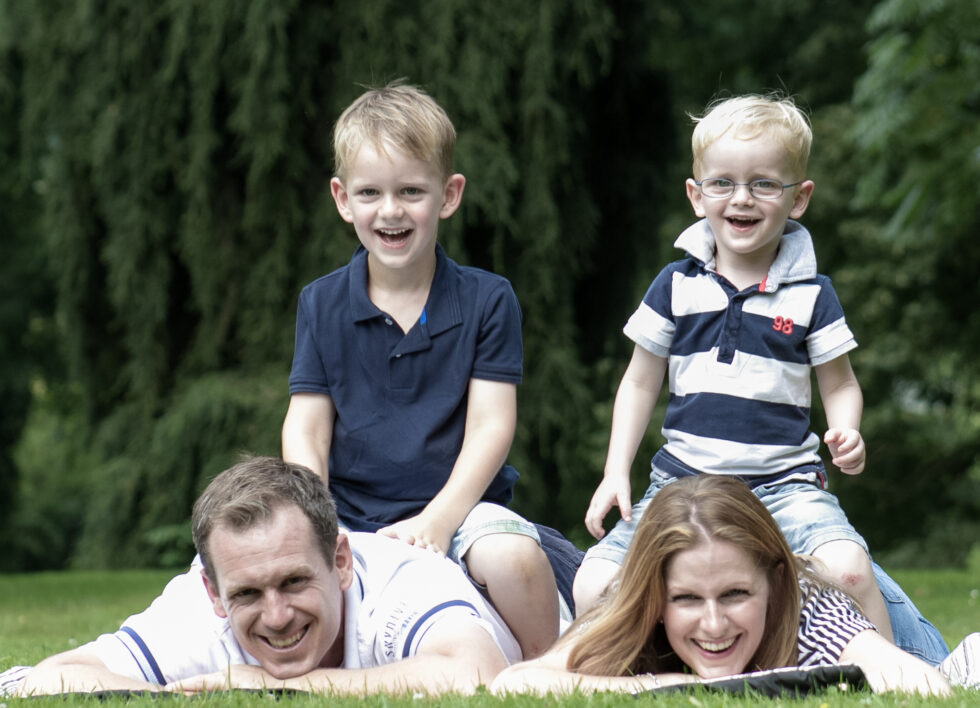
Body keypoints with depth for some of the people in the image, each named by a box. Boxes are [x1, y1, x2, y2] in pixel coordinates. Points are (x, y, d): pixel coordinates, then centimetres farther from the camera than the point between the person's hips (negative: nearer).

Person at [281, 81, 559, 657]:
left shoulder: (487, 300, 2)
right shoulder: (321, 305, 8)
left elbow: (491, 426, -3)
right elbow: (306, 429, 5)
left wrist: (438, 520, -17)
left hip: (458, 507, -1)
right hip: (352, 520, 2)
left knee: (513, 556, -34)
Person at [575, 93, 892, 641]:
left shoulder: (811, 295, 3)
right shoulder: (675, 287, 6)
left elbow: (840, 386, 12)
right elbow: (640, 384, 15)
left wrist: (846, 434, -11)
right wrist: (616, 473, 8)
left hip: (784, 482, -2)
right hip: (683, 479, 2)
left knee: (848, 570, -30)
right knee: (595, 585, -15)